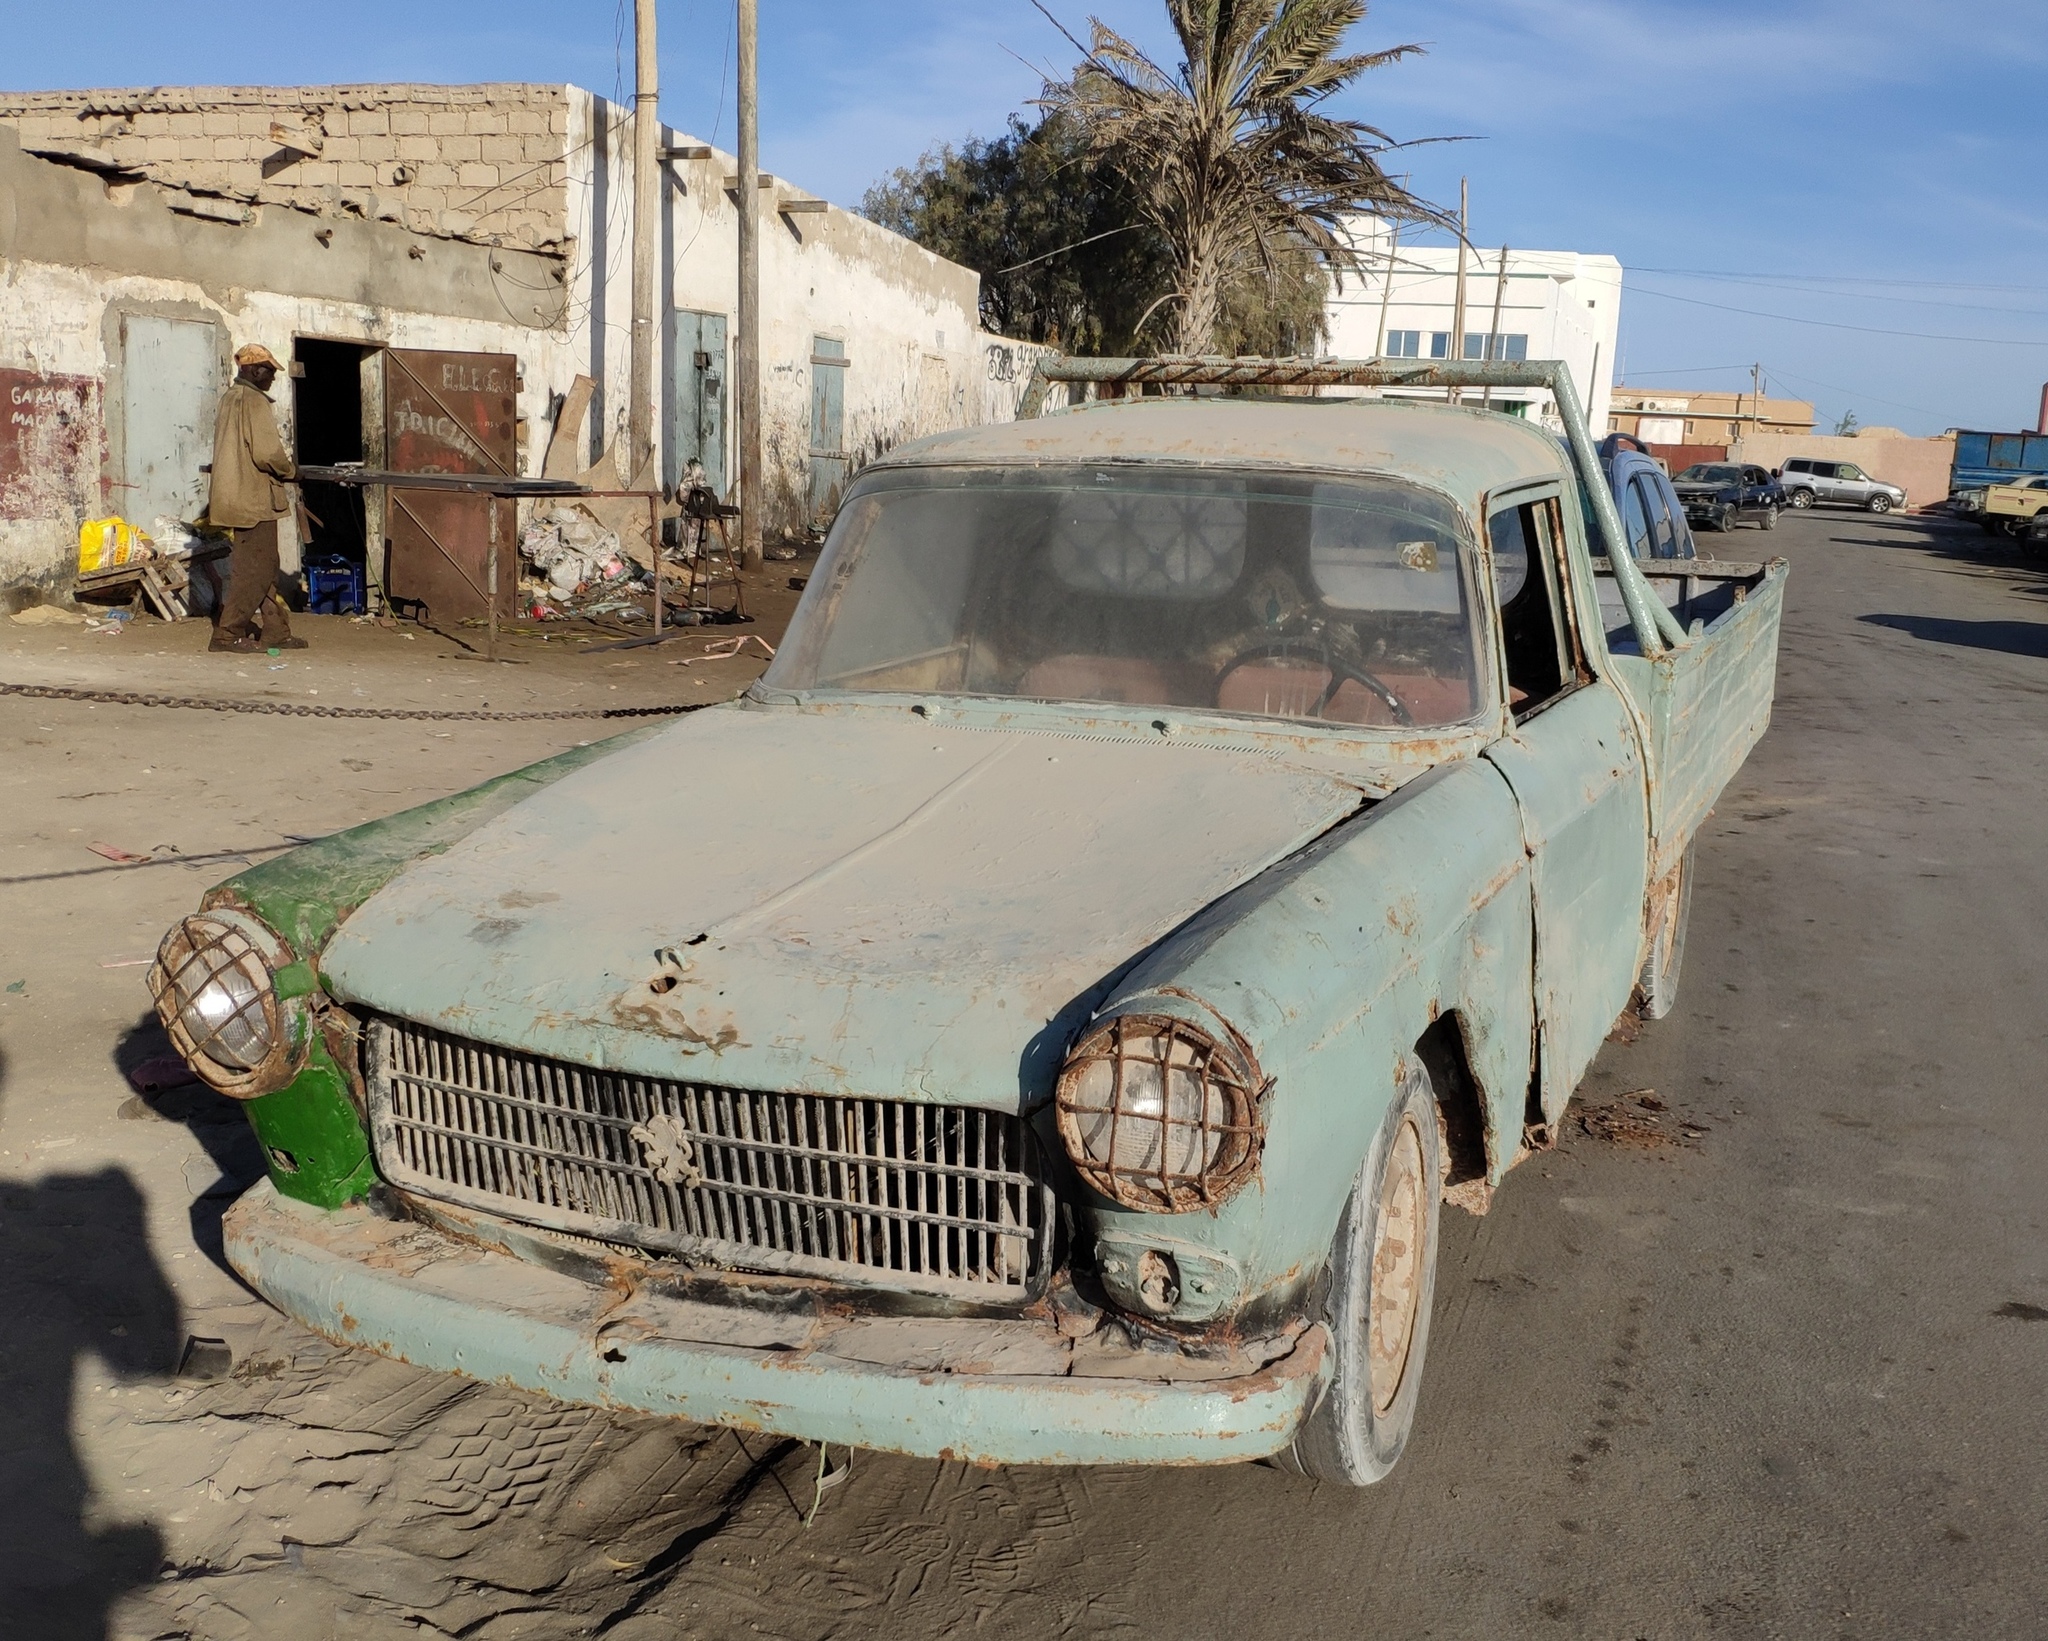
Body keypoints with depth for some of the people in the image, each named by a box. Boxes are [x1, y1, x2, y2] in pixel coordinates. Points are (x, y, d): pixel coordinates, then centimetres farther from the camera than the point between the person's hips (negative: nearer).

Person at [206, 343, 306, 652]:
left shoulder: (229, 398, 14)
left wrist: (283, 466, 19)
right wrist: (290, 470, -3)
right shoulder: (254, 401, -14)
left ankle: (276, 631, 17)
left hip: (237, 496, 9)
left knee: (263, 567, 13)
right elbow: (266, 453, -21)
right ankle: (228, 633, -2)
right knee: (255, 569, -4)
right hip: (255, 497, -9)